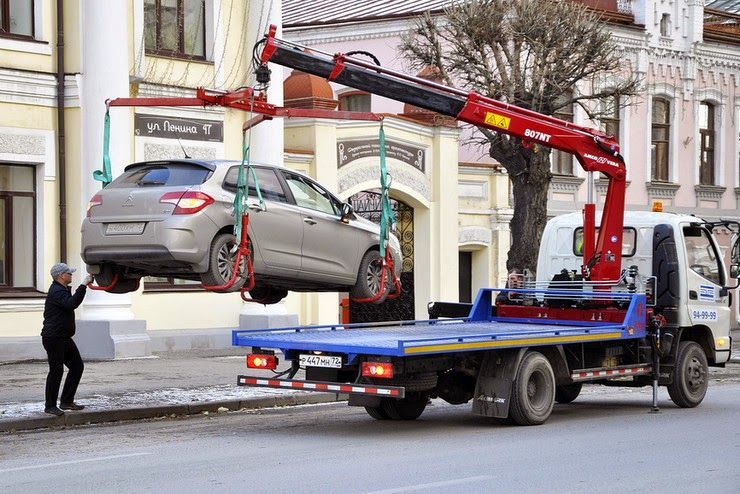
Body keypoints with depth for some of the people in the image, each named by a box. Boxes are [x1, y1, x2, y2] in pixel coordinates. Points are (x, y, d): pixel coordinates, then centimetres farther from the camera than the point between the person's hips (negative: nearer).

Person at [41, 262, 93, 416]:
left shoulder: (62, 289, 18)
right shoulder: (56, 291, -17)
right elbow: (72, 303, -33)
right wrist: (84, 285, -33)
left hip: (64, 337, 11)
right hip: (53, 338, -11)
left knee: (77, 366, 8)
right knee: (56, 371, -6)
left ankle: (67, 401, 14)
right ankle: (50, 406, 4)